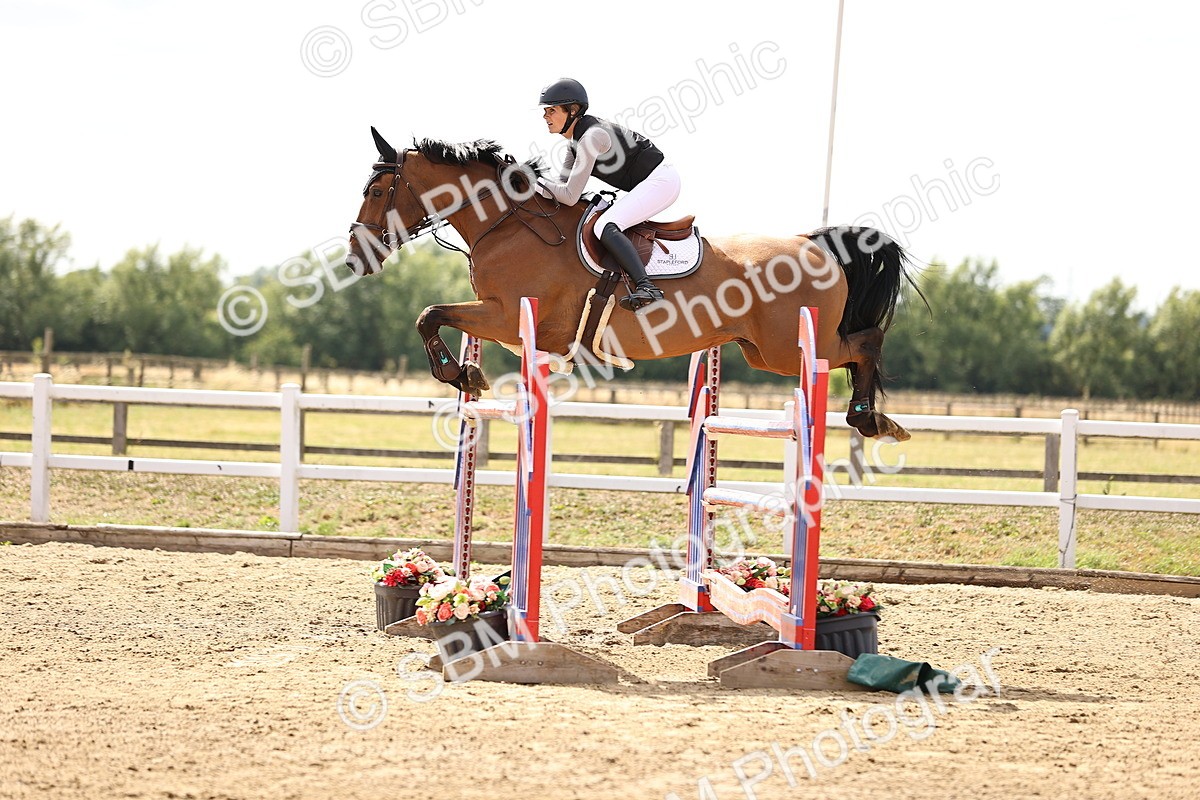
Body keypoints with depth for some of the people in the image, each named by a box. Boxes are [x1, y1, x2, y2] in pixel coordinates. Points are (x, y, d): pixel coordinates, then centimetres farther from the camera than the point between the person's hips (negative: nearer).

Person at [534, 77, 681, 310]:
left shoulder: (591, 137, -22)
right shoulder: (577, 138, 9)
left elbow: (570, 196, -23)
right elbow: (564, 185, 13)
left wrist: (534, 182, -12)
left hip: (661, 180, -11)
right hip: (648, 184, 11)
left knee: (605, 226, -26)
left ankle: (646, 287, -37)